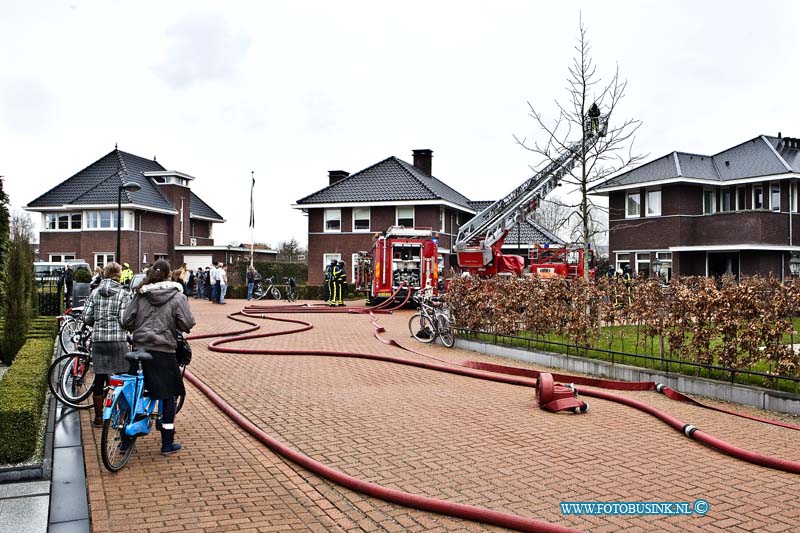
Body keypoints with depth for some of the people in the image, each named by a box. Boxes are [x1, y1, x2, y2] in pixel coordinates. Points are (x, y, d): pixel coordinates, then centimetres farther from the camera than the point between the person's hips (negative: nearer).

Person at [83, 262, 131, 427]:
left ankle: (98, 417, 18)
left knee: (99, 379, 10)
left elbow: (86, 318, 4)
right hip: (118, 339, -4)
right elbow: (124, 320, -11)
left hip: (98, 339, 4)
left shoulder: (94, 293, 7)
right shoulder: (124, 294, -5)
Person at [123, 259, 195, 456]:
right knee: (168, 396, 6)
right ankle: (167, 443, 10)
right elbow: (187, 323, -11)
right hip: (163, 351, -4)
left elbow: (126, 320, 1)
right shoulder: (177, 296, -6)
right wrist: (176, 327, 11)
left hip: (140, 349, 4)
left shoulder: (140, 294, 4)